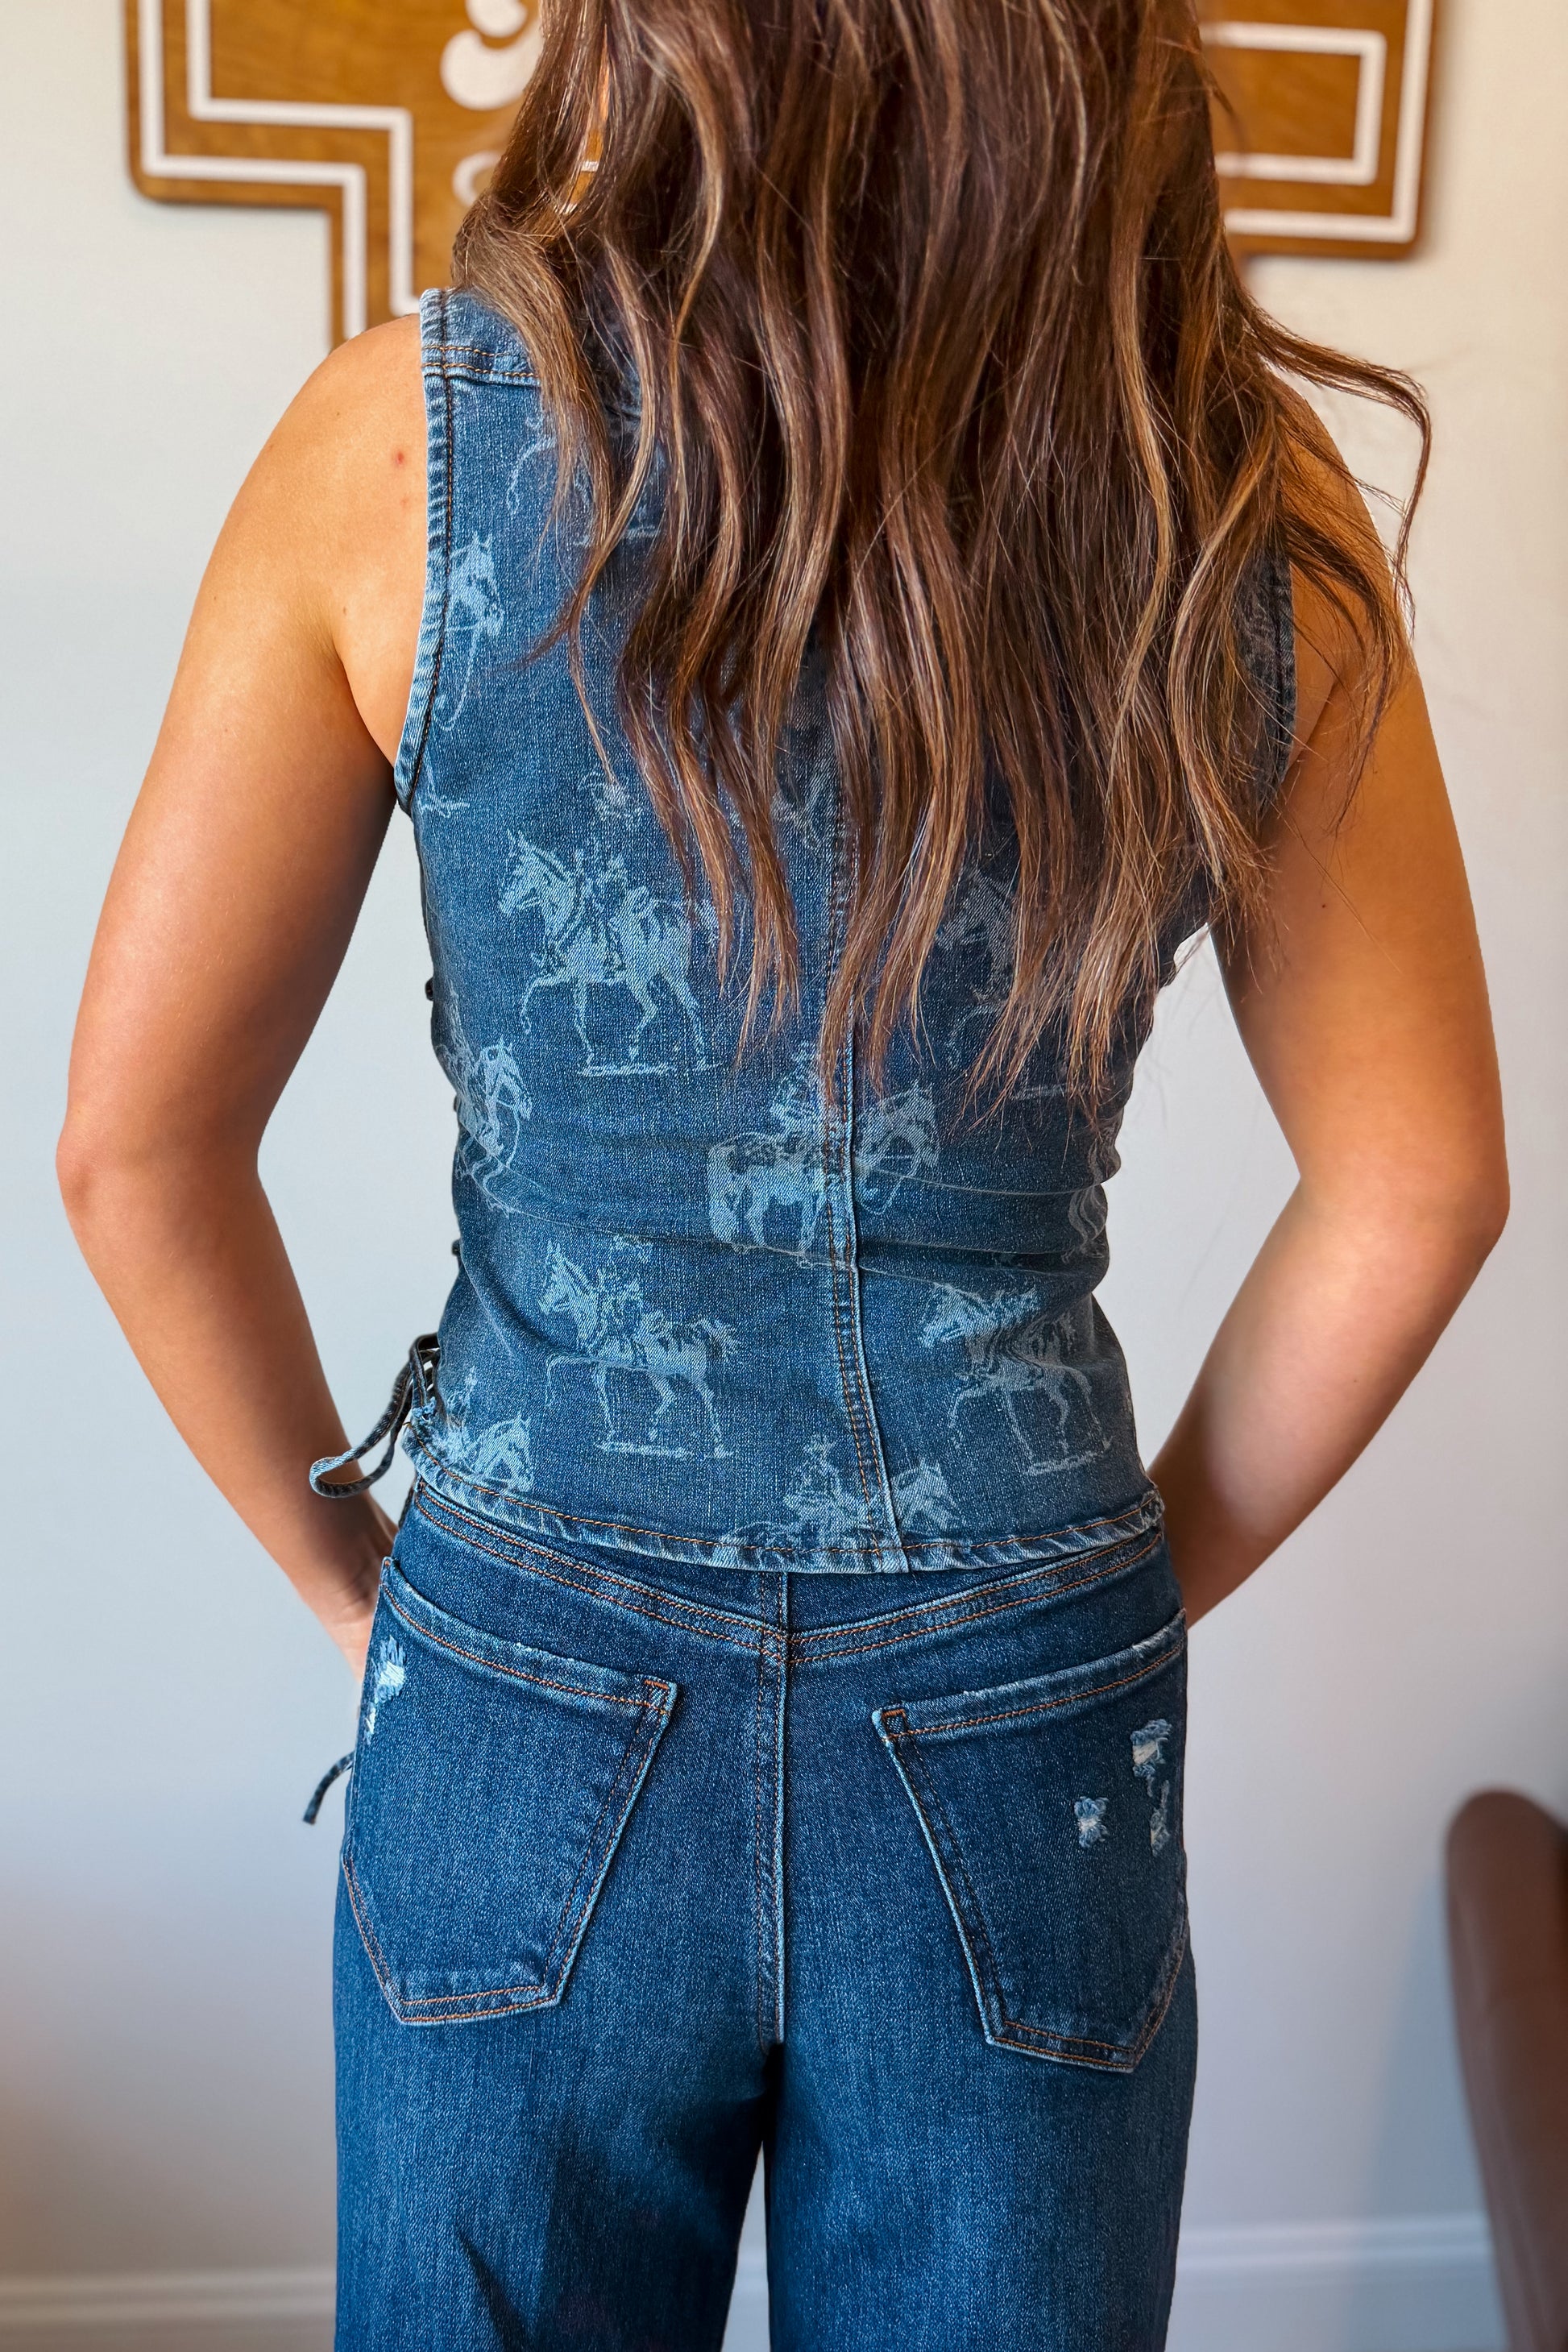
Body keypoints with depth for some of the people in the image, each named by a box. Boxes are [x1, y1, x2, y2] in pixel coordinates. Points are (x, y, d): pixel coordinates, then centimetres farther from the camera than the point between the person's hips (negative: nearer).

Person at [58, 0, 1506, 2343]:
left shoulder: (407, 435, -13)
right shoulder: (1249, 497, -9)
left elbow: (135, 1141, -9)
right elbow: (1416, 1189, -3)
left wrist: (352, 1571, 5)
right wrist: (1144, 1578, 9)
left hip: (527, 1717, 0)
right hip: (1025, 1744, 1)